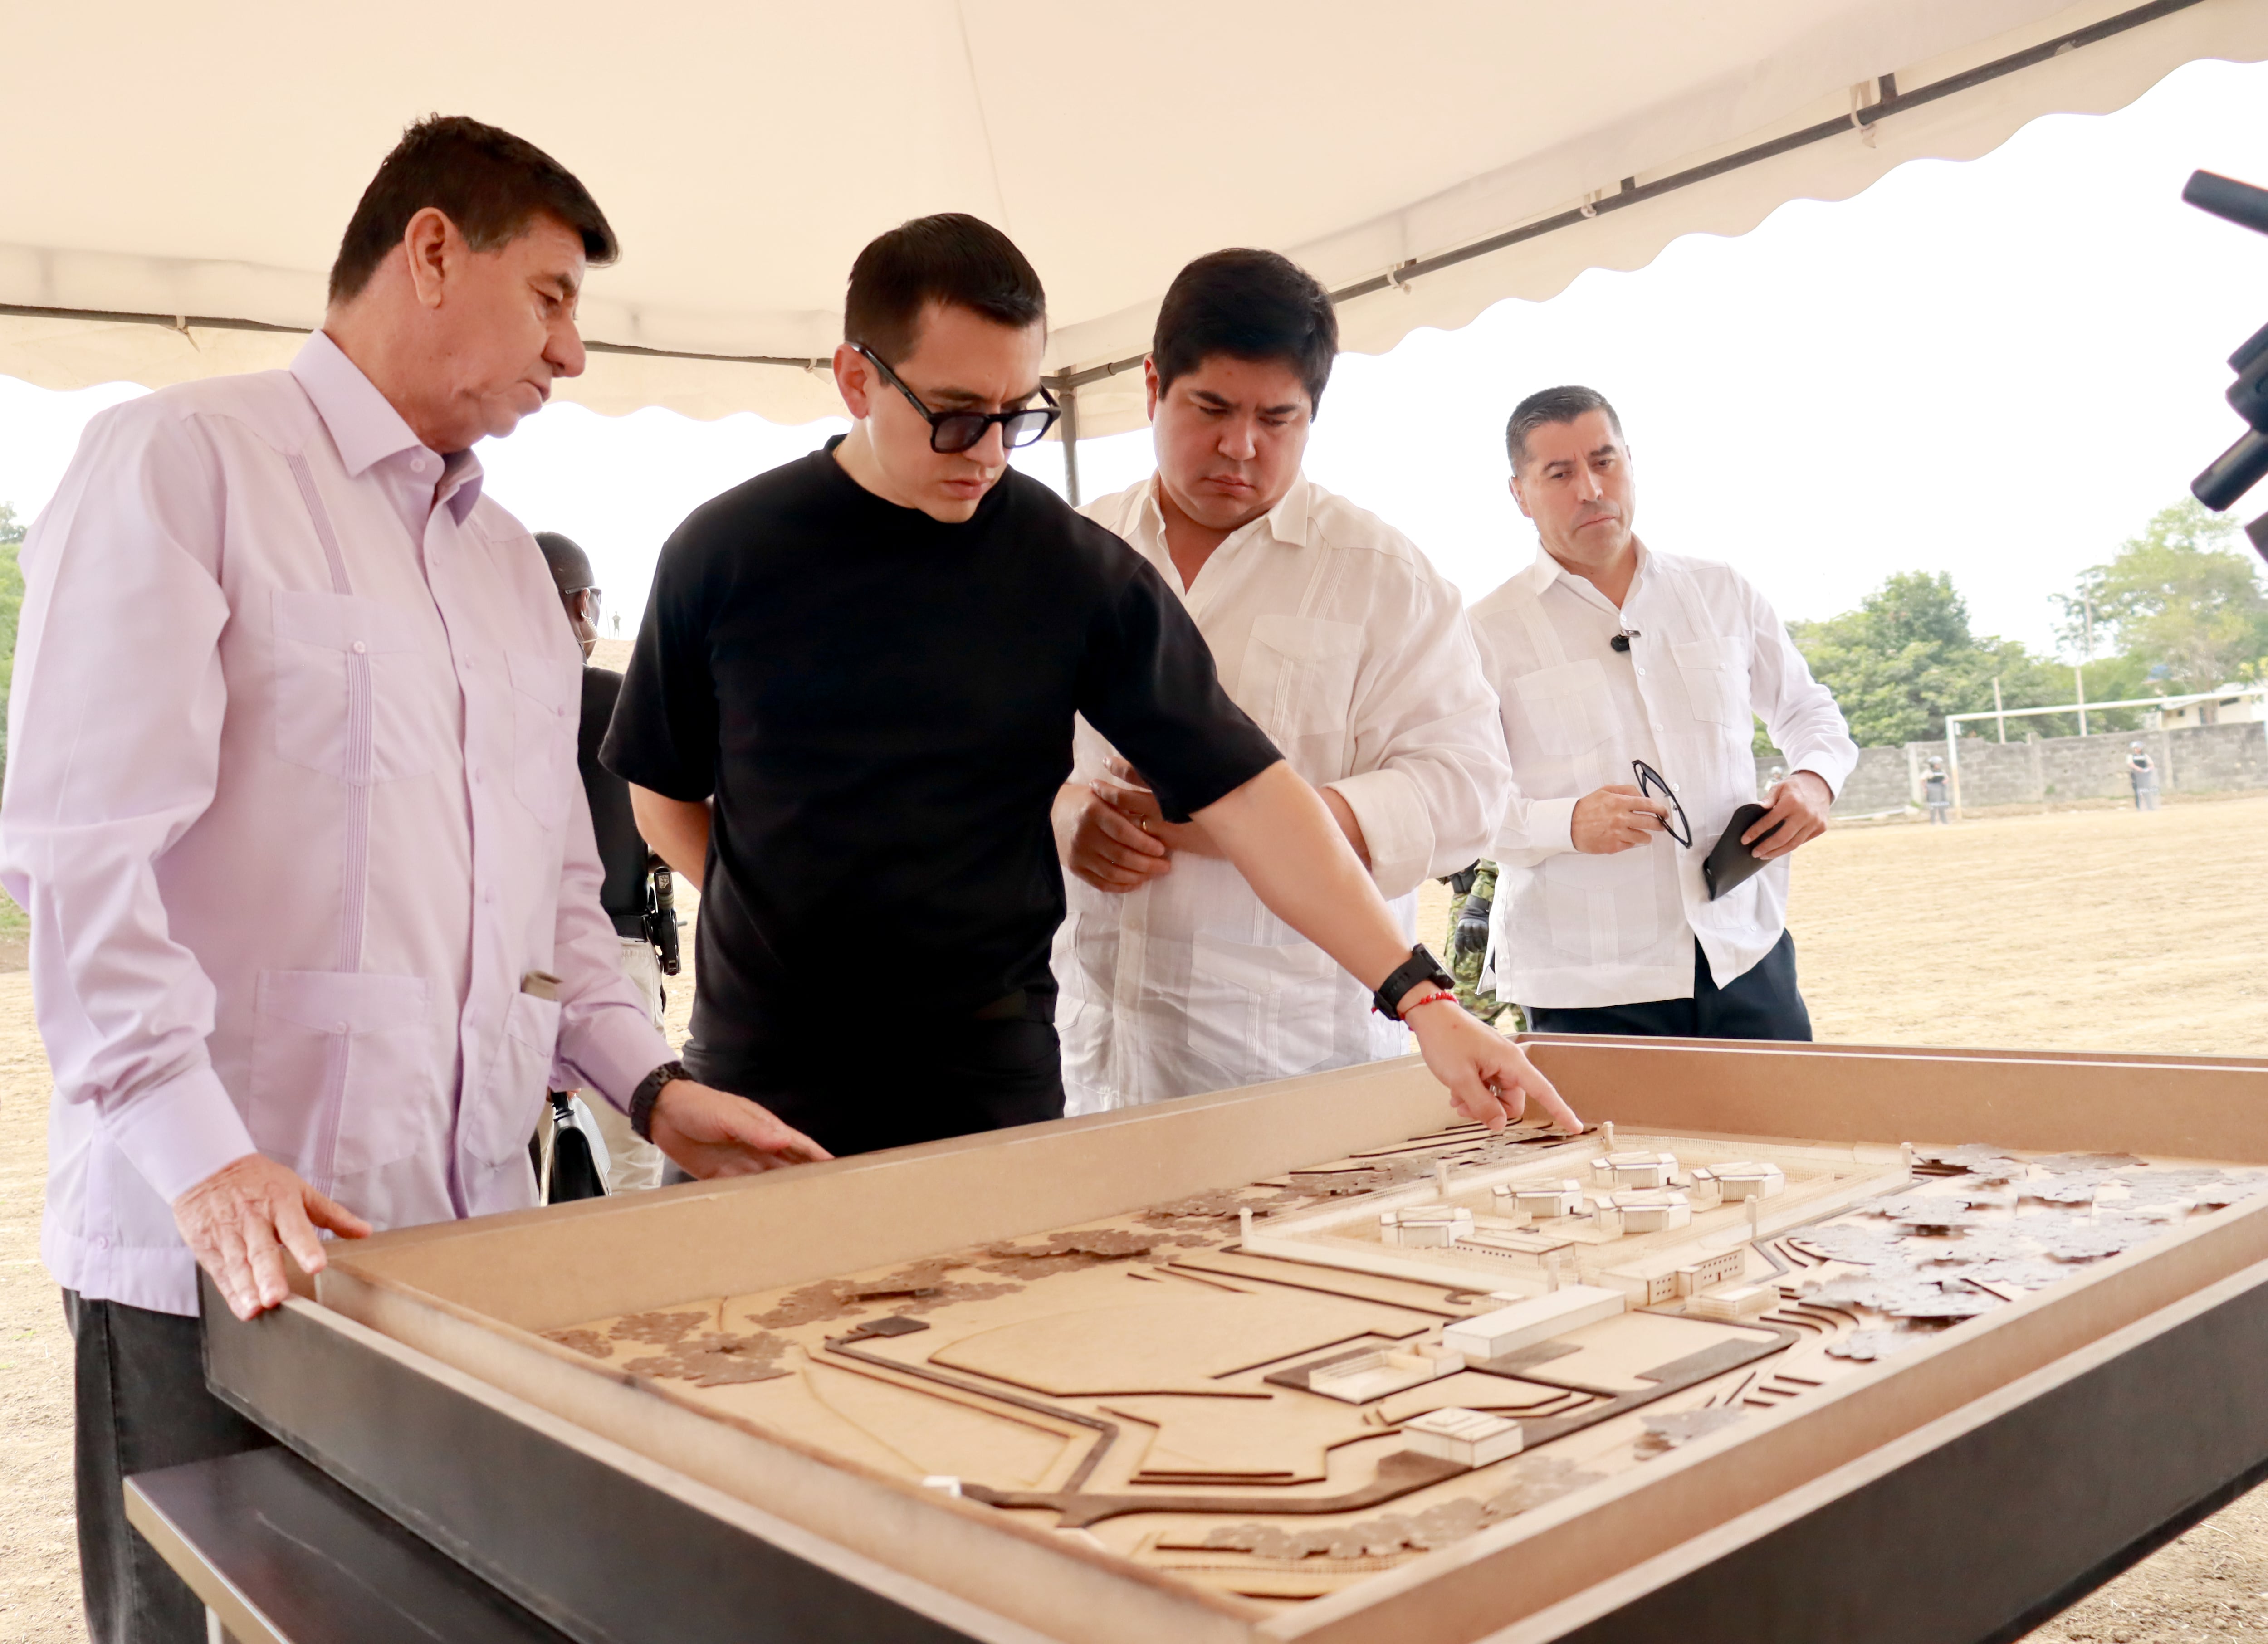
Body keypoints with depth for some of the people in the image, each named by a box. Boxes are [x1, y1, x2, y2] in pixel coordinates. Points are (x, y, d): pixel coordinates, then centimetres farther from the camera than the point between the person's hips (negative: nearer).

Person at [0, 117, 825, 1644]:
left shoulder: (512, 562, 18)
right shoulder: (184, 459, -4)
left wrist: (652, 1081, 6)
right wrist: (202, 1155, -20)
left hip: (473, 1228, 6)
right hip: (223, 1244, -6)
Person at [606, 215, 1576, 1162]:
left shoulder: (1078, 573, -5)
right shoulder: (723, 553, -2)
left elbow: (1246, 792, -8)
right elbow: (665, 796, 9)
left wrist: (1420, 999, -14)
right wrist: (800, 926, -3)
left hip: (988, 1085, -1)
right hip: (757, 1074, 1)